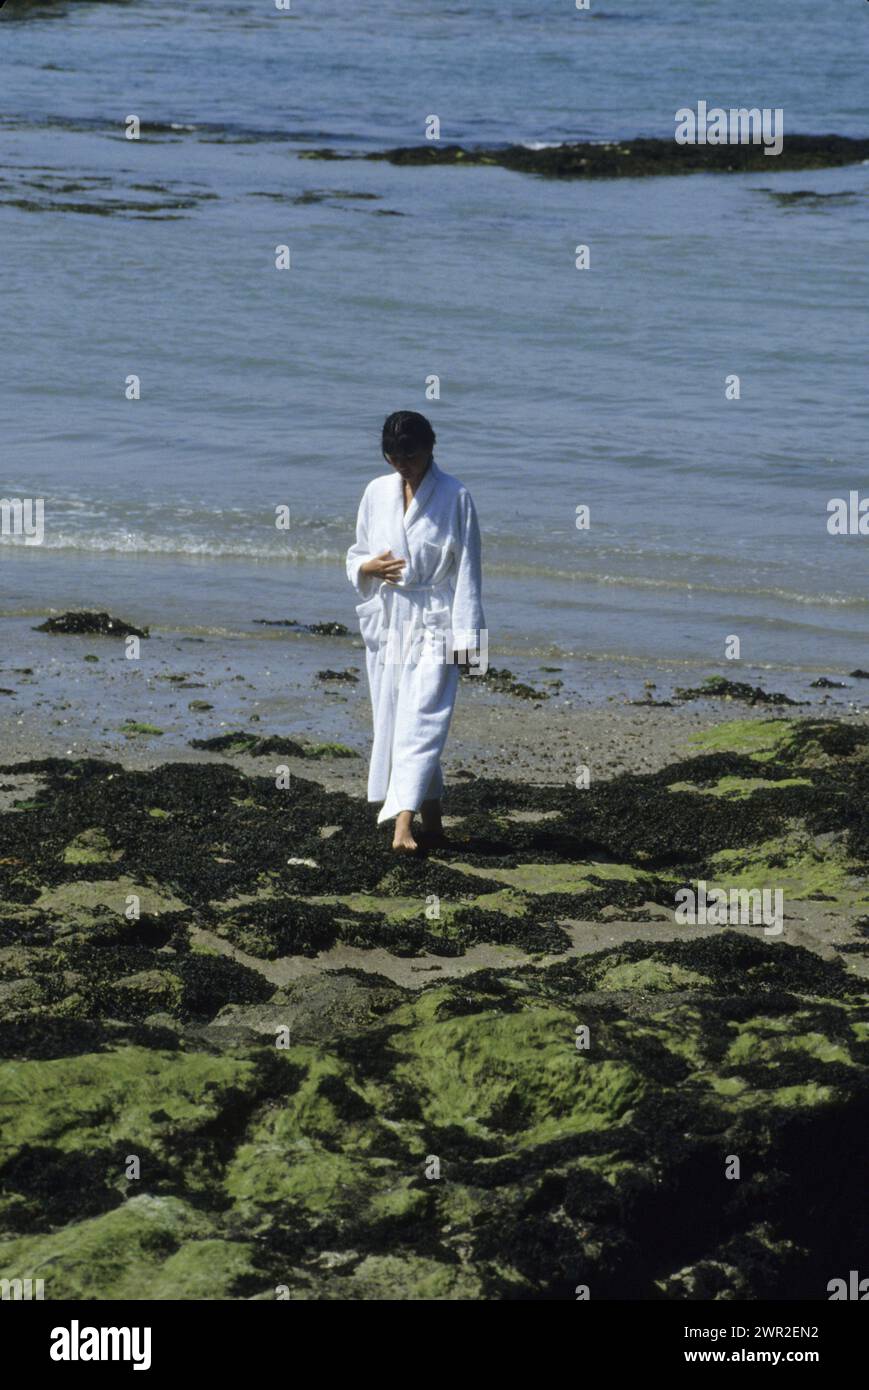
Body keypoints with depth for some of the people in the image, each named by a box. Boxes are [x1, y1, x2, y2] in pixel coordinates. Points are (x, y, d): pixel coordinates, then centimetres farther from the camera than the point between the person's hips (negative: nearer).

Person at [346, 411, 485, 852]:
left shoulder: (455, 498, -5)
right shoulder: (377, 493, 7)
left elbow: (466, 571, -4)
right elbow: (355, 557, 17)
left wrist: (465, 635, -8)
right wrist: (369, 567, -7)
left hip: (433, 625, -5)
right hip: (386, 623, 5)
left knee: (421, 720, -14)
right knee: (392, 721, 7)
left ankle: (404, 823, -22)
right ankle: (431, 821, 16)